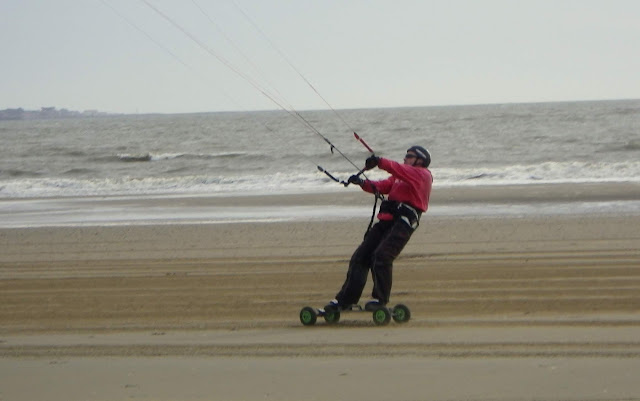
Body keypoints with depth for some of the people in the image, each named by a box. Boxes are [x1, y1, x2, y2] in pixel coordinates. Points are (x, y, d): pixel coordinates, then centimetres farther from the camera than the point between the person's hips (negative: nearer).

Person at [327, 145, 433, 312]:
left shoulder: (423, 174, 3)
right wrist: (363, 183, -1)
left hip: (403, 221, -9)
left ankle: (380, 299, -13)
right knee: (360, 257, 3)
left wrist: (380, 161, -31)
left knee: (381, 256, -23)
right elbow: (382, 186, 17)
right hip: (386, 221, 9)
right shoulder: (399, 177, 30)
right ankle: (345, 299, 6)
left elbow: (401, 170, -16)